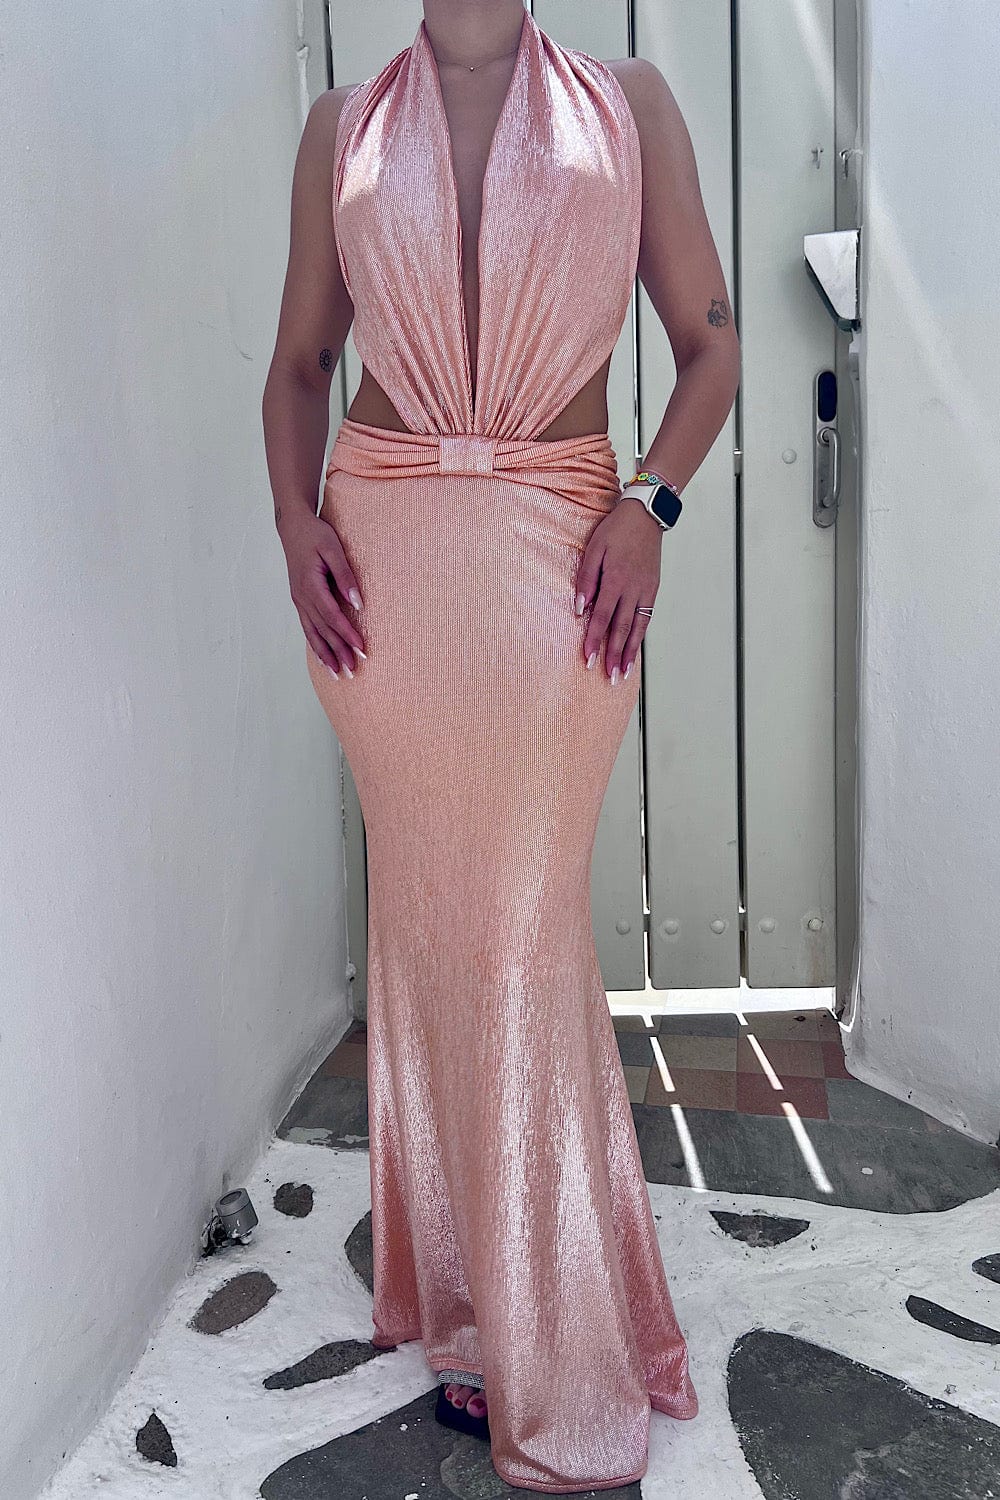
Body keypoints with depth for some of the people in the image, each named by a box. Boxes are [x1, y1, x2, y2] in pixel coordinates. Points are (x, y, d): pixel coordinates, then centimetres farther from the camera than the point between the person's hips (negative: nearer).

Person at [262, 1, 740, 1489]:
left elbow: (708, 337, 9)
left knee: (525, 929, -3)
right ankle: (472, 1304, 23)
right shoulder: (341, 126, 16)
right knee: (425, 918, 5)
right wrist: (296, 521, 0)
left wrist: (652, 502, -7)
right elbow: (299, 360, 17)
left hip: (560, 548, -2)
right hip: (381, 549, 2)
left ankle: (559, 1366, 14)